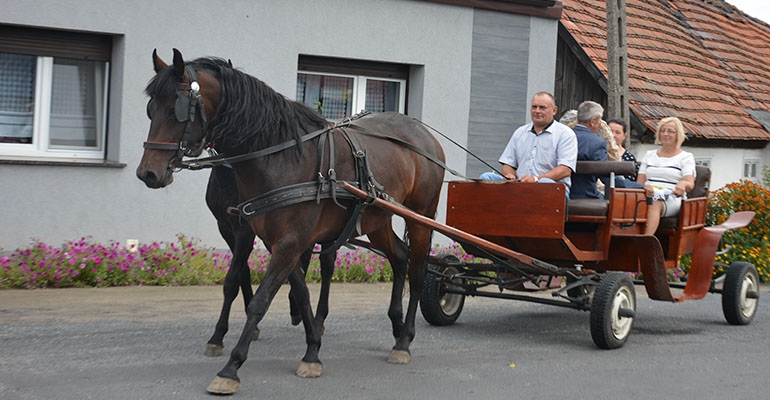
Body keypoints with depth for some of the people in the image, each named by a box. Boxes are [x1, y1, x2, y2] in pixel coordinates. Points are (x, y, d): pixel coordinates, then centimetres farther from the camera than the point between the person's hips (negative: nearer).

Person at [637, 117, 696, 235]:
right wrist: (645, 187, -11)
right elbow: (639, 182, 16)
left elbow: (690, 183, -2)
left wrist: (683, 184, -29)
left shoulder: (686, 157, 14)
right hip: (647, 196, 3)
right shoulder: (649, 155, 25)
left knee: (655, 203, -40)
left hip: (672, 198, -3)